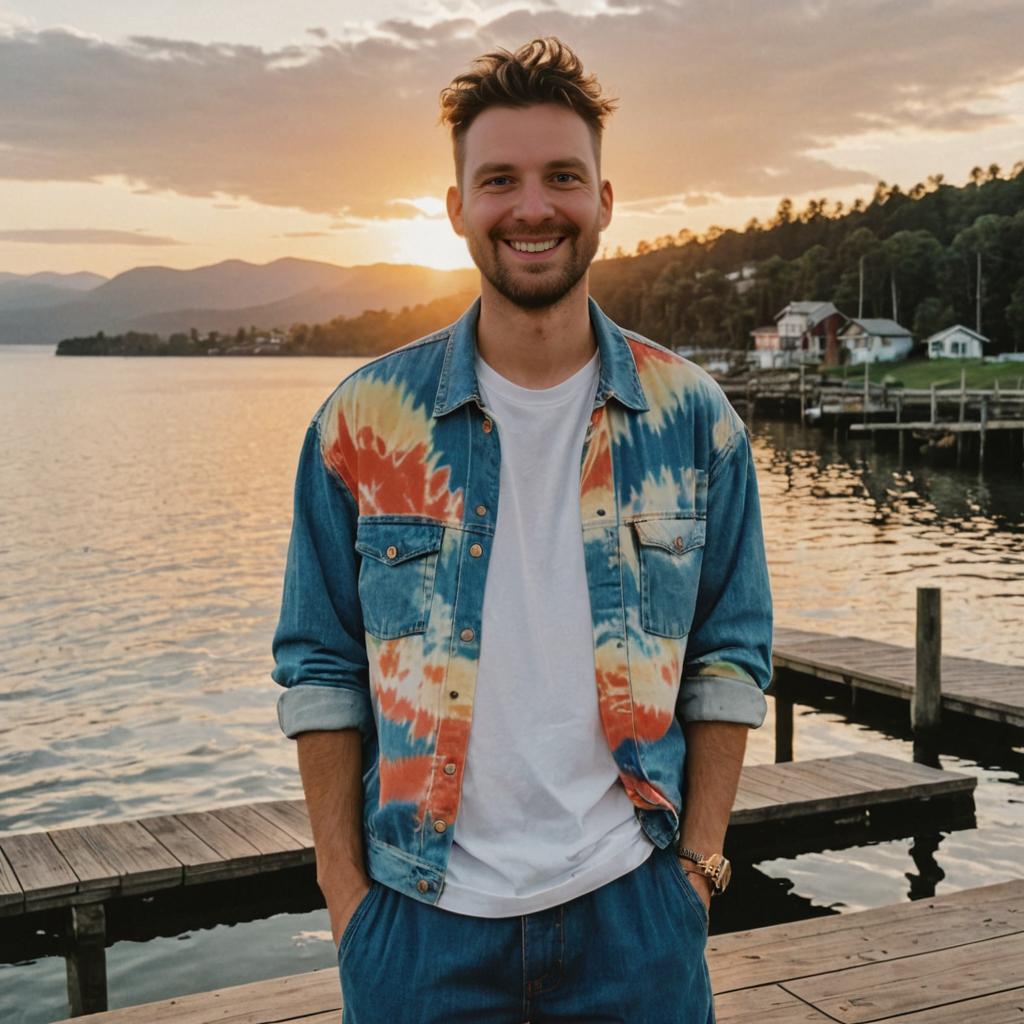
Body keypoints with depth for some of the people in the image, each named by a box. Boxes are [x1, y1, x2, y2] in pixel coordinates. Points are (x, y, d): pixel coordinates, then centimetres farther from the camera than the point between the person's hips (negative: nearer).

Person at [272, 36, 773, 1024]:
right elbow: (321, 671, 0)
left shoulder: (693, 418, -1)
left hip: (631, 905, 1)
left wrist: (700, 857, -1)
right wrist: (344, 888, -3)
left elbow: (729, 657, 4)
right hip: (420, 913, 0)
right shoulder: (364, 421, -4)